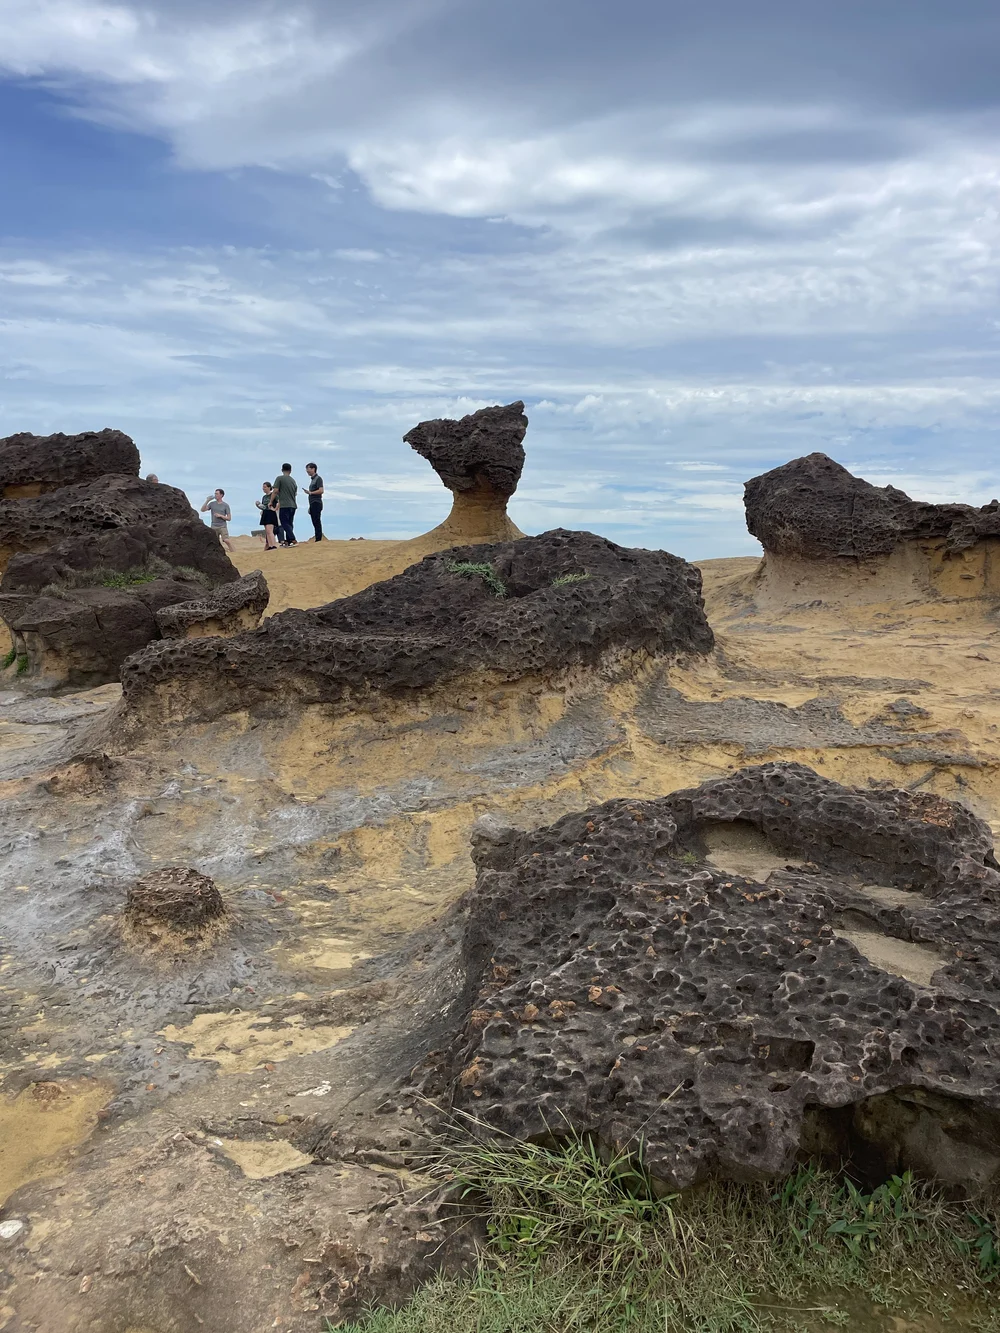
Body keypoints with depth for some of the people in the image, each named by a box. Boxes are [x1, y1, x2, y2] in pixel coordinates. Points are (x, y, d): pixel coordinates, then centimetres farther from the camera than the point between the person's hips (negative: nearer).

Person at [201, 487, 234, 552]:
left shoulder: (225, 505, 1)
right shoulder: (212, 504, 9)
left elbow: (229, 518, 1)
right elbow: (202, 510, 1)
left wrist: (220, 516, -13)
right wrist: (207, 501, -6)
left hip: (222, 526, -3)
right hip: (214, 527, 3)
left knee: (226, 540, -19)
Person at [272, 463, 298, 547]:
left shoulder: (279, 478, -2)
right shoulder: (293, 480, 16)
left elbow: (276, 491, -8)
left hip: (284, 505, -6)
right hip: (293, 505, 6)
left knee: (285, 524, -8)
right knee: (289, 524, 11)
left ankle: (293, 540, -21)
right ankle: (288, 541, 10)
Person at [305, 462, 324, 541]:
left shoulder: (318, 478, -5)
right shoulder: (312, 479, 22)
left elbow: (321, 491, -18)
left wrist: (310, 493, -13)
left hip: (316, 503, -9)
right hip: (313, 504, 9)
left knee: (317, 523, -12)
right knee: (315, 523, 7)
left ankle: (318, 540, -14)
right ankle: (317, 540, 6)